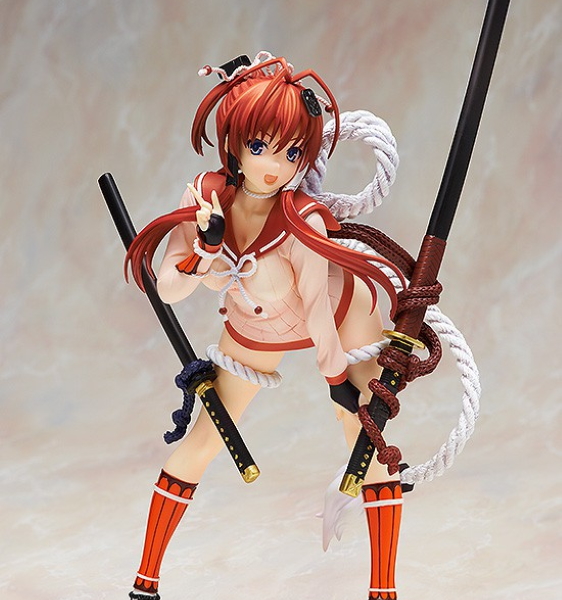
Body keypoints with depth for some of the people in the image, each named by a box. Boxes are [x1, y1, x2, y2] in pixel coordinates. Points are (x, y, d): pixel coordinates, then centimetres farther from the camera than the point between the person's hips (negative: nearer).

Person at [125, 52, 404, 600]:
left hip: (342, 314, -3)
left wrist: (337, 379, -10)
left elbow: (318, 311, -22)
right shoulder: (204, 196, -25)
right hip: (253, 332, 3)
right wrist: (206, 253, -38)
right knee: (200, 442, 5)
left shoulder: (303, 222, -36)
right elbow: (167, 292, -20)